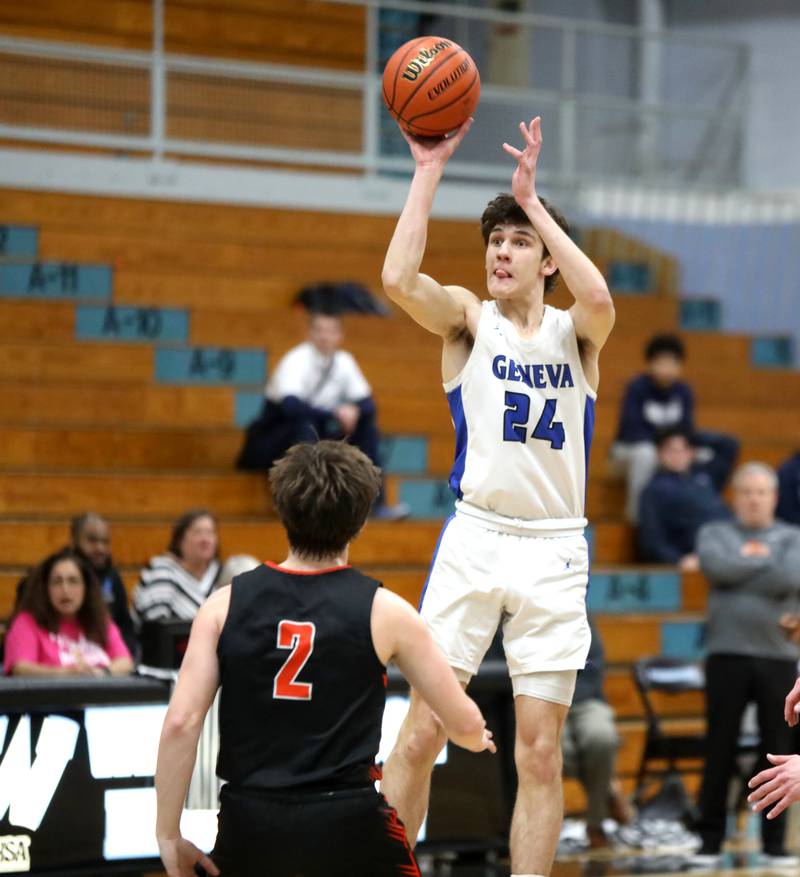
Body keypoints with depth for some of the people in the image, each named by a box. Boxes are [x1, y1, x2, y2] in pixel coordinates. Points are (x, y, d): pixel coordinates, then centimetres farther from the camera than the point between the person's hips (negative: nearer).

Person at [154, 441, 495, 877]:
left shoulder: (226, 605, 3)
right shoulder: (383, 611, 0)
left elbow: (180, 724, -5)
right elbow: (463, 723, 7)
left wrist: (168, 835, 2)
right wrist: (478, 737, 31)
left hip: (249, 824, 2)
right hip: (347, 822, -1)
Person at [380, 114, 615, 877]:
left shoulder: (575, 332, 7)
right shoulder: (468, 318, 4)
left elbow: (597, 298, -18)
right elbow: (398, 279, -17)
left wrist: (532, 200, -17)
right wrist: (428, 173, -16)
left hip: (556, 552, 1)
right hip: (474, 537, -1)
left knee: (540, 754, 2)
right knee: (421, 732, -5)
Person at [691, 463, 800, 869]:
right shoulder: (714, 534, 11)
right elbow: (716, 567, -10)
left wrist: (744, 563, -3)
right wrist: (764, 561, -2)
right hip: (728, 654, 0)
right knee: (720, 752, 1)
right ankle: (710, 841, 7)